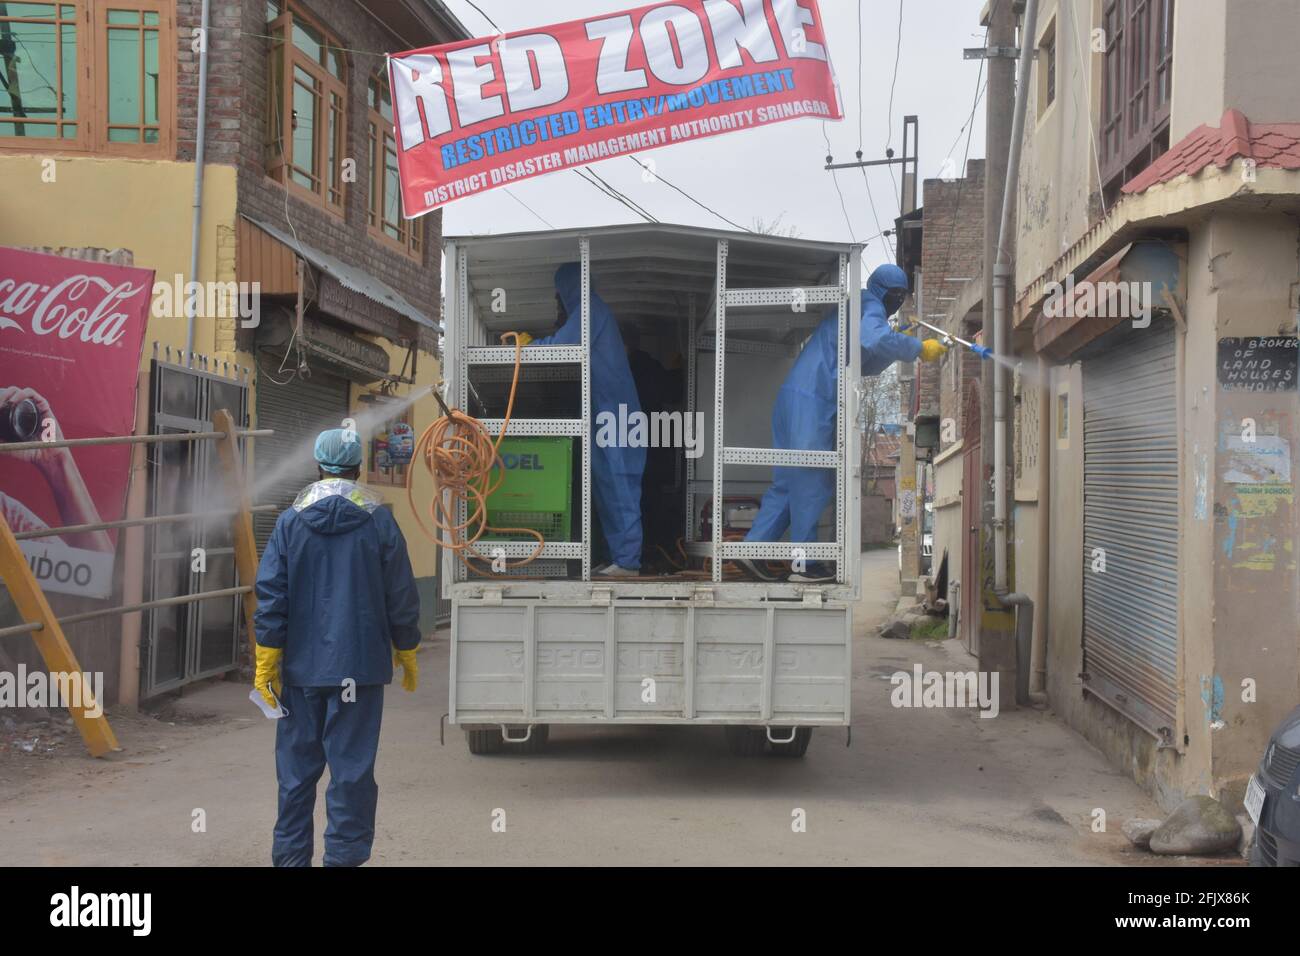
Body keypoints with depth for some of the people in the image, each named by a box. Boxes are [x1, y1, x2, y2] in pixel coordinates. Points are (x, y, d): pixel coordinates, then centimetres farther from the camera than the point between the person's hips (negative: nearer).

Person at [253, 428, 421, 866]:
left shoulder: (290, 521, 1)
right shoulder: (379, 521, -2)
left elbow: (270, 595, -1)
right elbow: (401, 596, 1)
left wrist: (267, 663, 2)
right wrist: (407, 653, 12)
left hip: (302, 666, 2)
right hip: (359, 665, -2)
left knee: (297, 766, 12)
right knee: (352, 768, 1)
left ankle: (290, 855, 19)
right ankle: (344, 856, 2)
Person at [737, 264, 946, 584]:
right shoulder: (870, 307, -4)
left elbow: (866, 364, 32)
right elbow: (874, 340, -28)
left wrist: (900, 344, 19)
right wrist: (917, 348, -18)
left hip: (796, 399, 9)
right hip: (811, 402, -9)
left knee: (789, 482, 11)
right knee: (812, 482, -4)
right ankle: (804, 565, 1)